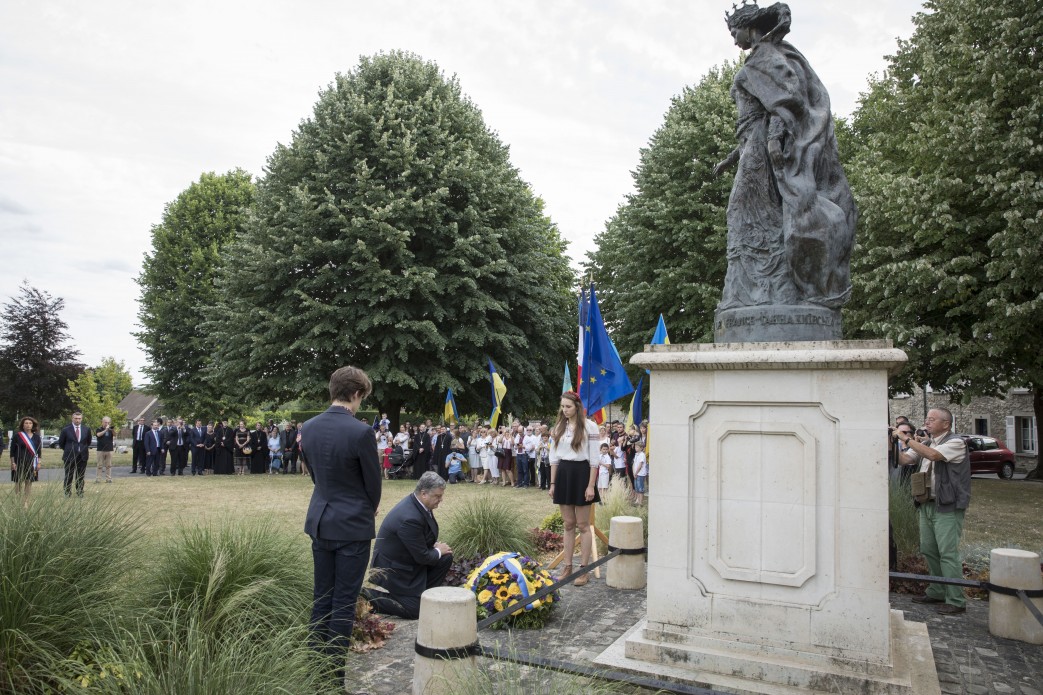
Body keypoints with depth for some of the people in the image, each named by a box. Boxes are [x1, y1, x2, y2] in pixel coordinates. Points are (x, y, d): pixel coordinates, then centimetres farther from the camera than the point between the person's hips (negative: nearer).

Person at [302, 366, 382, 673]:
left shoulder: (308, 427, 0)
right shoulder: (360, 432, -20)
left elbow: (313, 472, 10)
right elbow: (373, 481, -9)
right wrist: (370, 509, 12)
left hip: (320, 521, 6)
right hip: (352, 525, -6)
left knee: (321, 598, 16)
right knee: (344, 602, 4)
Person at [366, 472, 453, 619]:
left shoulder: (415, 502, -6)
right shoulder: (410, 518, -34)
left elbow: (427, 536, 13)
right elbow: (422, 557, -24)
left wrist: (436, 546, -5)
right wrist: (438, 551, -6)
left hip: (407, 559, 9)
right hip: (392, 570, -9)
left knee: (446, 558, 3)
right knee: (415, 610, -8)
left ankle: (423, 593, 13)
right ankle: (370, 596, 1)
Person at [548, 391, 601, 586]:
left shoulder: (589, 426, -8)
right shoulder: (559, 427, 8)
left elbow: (594, 459, -9)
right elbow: (554, 457, 12)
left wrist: (591, 486, -14)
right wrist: (553, 483, 8)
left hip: (581, 474, -5)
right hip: (563, 474, 5)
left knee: (583, 525, 2)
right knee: (568, 524, 11)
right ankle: (568, 567, 19)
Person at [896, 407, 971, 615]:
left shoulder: (955, 442, -8)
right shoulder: (925, 444, 16)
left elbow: (932, 455, -25)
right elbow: (904, 460, 8)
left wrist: (906, 438, -21)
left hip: (947, 506, -8)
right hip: (926, 504, 8)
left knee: (948, 553, -7)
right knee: (928, 551, 13)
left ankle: (956, 600, -2)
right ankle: (937, 592, 25)